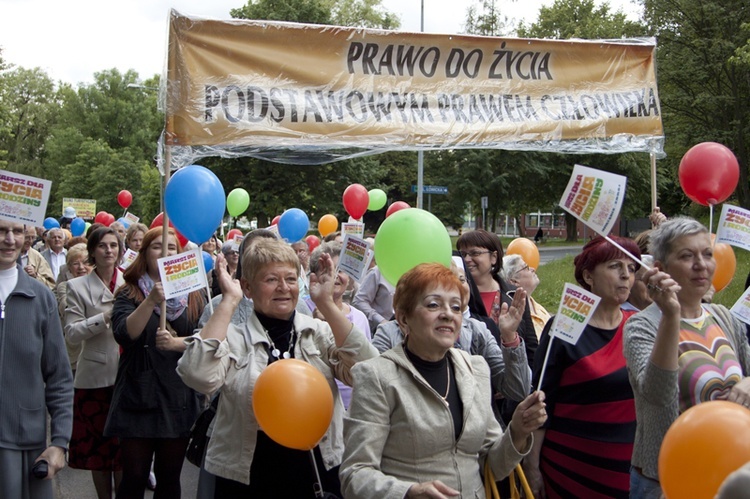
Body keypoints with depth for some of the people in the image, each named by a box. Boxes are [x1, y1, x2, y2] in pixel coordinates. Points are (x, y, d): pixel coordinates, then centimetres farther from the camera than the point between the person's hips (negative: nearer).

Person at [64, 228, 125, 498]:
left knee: (124, 447, 4)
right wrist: (105, 317, -16)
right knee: (98, 446, 8)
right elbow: (71, 333, -7)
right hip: (95, 376, -1)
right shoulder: (78, 286, 0)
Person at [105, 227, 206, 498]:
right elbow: (123, 334, -15)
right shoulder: (129, 293, 2)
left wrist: (176, 343, -20)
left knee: (170, 477, 10)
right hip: (139, 396, -2)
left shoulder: (193, 295, 7)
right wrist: (151, 301, -28)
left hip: (180, 398, 2)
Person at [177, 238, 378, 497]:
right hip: (247, 478, -2)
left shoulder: (320, 332, 1)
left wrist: (326, 303, -16)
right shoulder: (233, 337, -4)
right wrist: (229, 301, -19)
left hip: (319, 474, 2)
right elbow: (198, 375, -24)